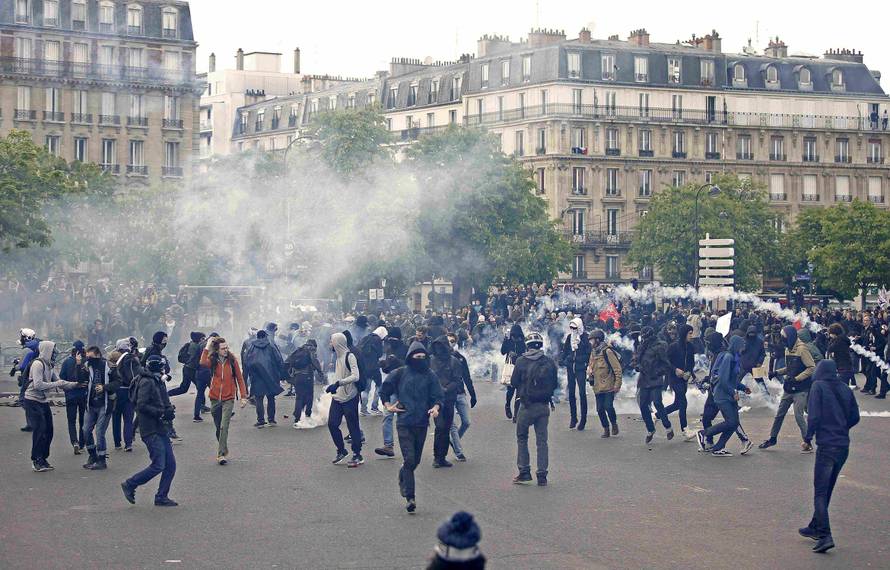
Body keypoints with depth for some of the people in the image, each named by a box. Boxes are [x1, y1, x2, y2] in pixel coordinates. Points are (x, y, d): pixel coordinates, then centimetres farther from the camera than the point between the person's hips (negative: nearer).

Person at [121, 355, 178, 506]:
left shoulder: (158, 382, 17)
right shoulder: (146, 383, -13)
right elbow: (142, 406, -20)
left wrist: (169, 410, 0)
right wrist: (161, 413, -21)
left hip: (161, 430, 9)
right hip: (151, 431, -9)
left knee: (171, 465, 6)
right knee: (158, 465, -10)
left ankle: (162, 497, 14)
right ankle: (129, 485, 5)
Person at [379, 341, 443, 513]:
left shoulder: (430, 376, 4)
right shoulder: (400, 373, 0)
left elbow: (437, 397, 1)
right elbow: (384, 389, 12)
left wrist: (435, 407, -18)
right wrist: (388, 406, 2)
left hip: (422, 423, 3)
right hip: (404, 423, -3)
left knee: (416, 460, 12)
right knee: (409, 459, -11)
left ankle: (403, 477, 43)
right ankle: (410, 497, -8)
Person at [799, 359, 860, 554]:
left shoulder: (818, 386, -7)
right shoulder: (844, 388, 8)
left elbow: (814, 416, -14)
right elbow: (855, 417, 11)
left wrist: (808, 436, 1)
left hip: (826, 445, -6)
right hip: (844, 446, 6)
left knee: (820, 492, -5)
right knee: (827, 489, 19)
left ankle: (825, 536, -16)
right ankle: (816, 527, 31)